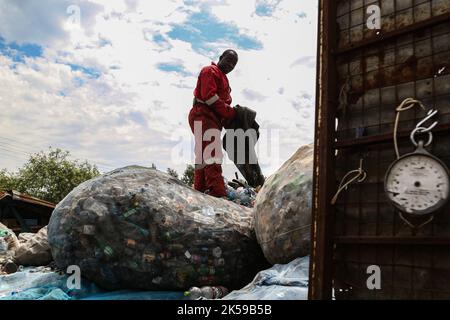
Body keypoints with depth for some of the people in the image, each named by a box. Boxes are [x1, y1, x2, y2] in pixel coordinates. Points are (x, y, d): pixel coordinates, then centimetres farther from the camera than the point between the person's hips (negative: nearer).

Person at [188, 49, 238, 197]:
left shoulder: (223, 78, 31)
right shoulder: (210, 71, 0)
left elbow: (224, 102, 24)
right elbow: (209, 95, -15)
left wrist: (227, 120, 6)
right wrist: (230, 112, -13)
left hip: (213, 119, 10)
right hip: (203, 116, -10)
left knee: (204, 155, 9)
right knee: (212, 152, -22)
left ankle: (200, 190, 13)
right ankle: (217, 191, -33)